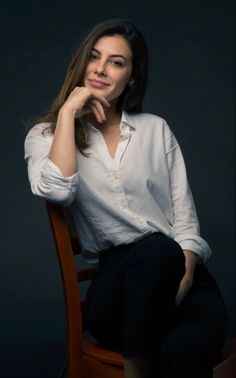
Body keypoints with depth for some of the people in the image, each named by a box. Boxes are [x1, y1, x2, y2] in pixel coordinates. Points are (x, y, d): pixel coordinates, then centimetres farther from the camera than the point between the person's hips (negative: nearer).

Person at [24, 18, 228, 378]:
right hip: (114, 283, 0)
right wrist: (68, 112, -8)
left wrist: (182, 278, -10)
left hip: (182, 274, 1)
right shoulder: (46, 135, 9)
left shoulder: (156, 129, 13)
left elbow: (185, 217, 8)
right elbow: (57, 191, -15)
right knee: (158, 249, -36)